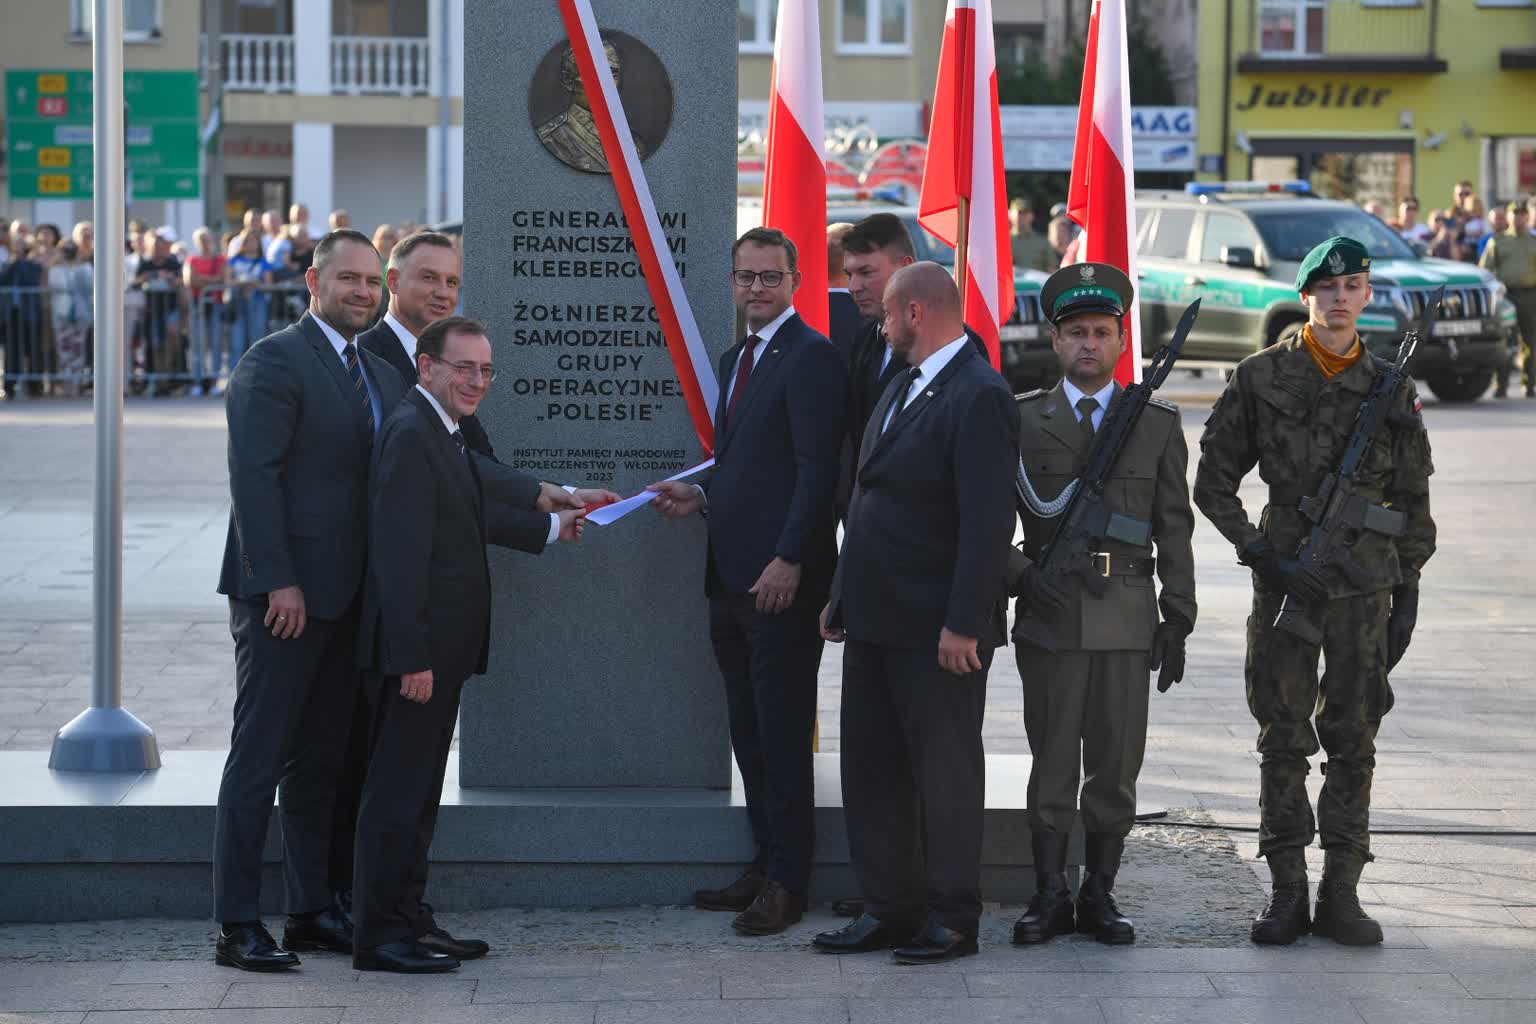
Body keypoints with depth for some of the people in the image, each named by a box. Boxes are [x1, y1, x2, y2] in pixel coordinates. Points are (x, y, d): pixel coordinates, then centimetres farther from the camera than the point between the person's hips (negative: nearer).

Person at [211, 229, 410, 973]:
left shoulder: (382, 375, 16)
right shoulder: (273, 362, -9)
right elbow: (253, 475, -16)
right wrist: (279, 581, -20)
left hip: (346, 596, 8)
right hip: (283, 593, -8)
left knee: (319, 761, 13)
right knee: (259, 757, -4)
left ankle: (313, 910, 20)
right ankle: (238, 926, -1)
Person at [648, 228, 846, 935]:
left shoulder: (810, 356, -10)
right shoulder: (736, 359, 19)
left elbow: (817, 469, -17)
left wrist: (789, 560, -21)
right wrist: (701, 497, 9)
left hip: (780, 582, -9)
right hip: (732, 581, 9)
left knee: (783, 736, -4)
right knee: (750, 735, 13)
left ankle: (787, 883, 2)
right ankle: (765, 866, 20)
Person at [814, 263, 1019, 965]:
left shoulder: (979, 399, -16)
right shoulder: (901, 389, 15)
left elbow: (988, 521, -20)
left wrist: (963, 624, -23)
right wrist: (841, 595, 17)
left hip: (935, 629, -9)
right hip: (876, 619, 9)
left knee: (946, 773, 2)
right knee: (872, 767, 12)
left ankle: (952, 918, 11)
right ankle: (891, 908, 20)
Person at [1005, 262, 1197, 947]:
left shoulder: (1158, 423, 8)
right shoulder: (1020, 420, 5)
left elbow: (1174, 530, 8)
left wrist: (1178, 620, 2)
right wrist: (1020, 575, -11)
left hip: (1128, 620, 1)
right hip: (1049, 613, -1)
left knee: (1116, 768, 4)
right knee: (1052, 764, 2)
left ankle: (1099, 896, 13)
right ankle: (1049, 897, 11)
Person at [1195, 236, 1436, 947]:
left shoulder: (1391, 389, 6)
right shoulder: (1261, 378, 0)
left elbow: (1411, 501, 11)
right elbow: (1214, 483, 3)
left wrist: (1408, 591, 6)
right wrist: (1262, 556, -7)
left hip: (1366, 586, 1)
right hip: (1286, 581, -1)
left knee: (1354, 739, 4)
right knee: (1283, 739, 2)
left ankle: (1341, 892, 11)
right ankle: (1287, 892, 10)